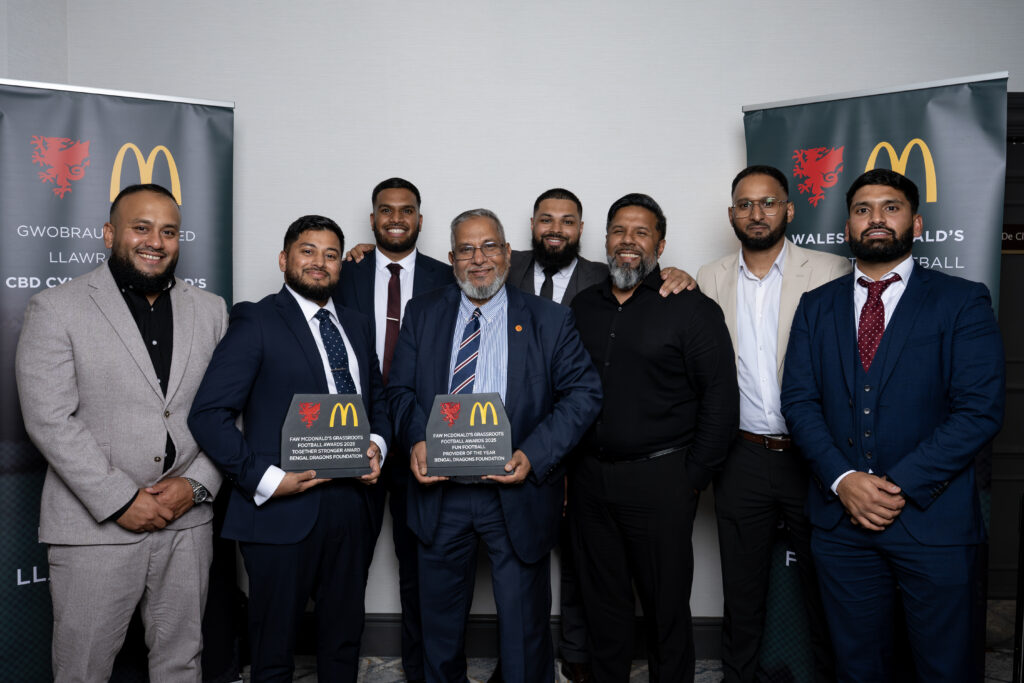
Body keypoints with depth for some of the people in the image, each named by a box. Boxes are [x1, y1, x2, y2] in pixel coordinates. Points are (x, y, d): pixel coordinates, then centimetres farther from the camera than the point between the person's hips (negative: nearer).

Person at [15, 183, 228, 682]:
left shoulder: (210, 310, 7)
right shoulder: (55, 309, -4)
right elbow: (50, 420, -11)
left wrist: (197, 484, -8)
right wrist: (120, 501, -14)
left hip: (187, 522, 3)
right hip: (94, 525, -3)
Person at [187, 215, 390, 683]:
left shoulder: (358, 326, 13)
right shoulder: (256, 321, -6)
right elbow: (208, 414, -12)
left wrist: (377, 444, 0)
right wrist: (265, 478, -18)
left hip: (350, 507, 5)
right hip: (282, 509, -5)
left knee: (344, 642, 19)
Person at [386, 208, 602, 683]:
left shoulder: (549, 321, -1)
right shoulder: (422, 314, 6)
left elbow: (584, 391, -5)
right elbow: (401, 388, 6)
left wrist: (534, 454, -17)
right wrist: (417, 440, -14)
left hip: (515, 494, -2)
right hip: (440, 491, 3)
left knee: (524, 623, 10)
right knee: (440, 623, 19)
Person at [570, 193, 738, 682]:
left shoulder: (692, 309, -5)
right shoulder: (582, 308, 9)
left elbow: (721, 400, -7)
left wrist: (693, 478, -9)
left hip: (659, 479, -4)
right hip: (589, 477, 4)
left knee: (666, 606, 8)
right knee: (602, 601, 16)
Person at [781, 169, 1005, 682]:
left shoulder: (962, 302, -1)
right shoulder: (816, 306, 8)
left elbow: (980, 410, -10)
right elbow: (799, 400, 1)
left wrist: (901, 485, -16)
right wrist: (843, 479, -12)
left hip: (932, 519, -2)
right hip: (840, 520, 3)